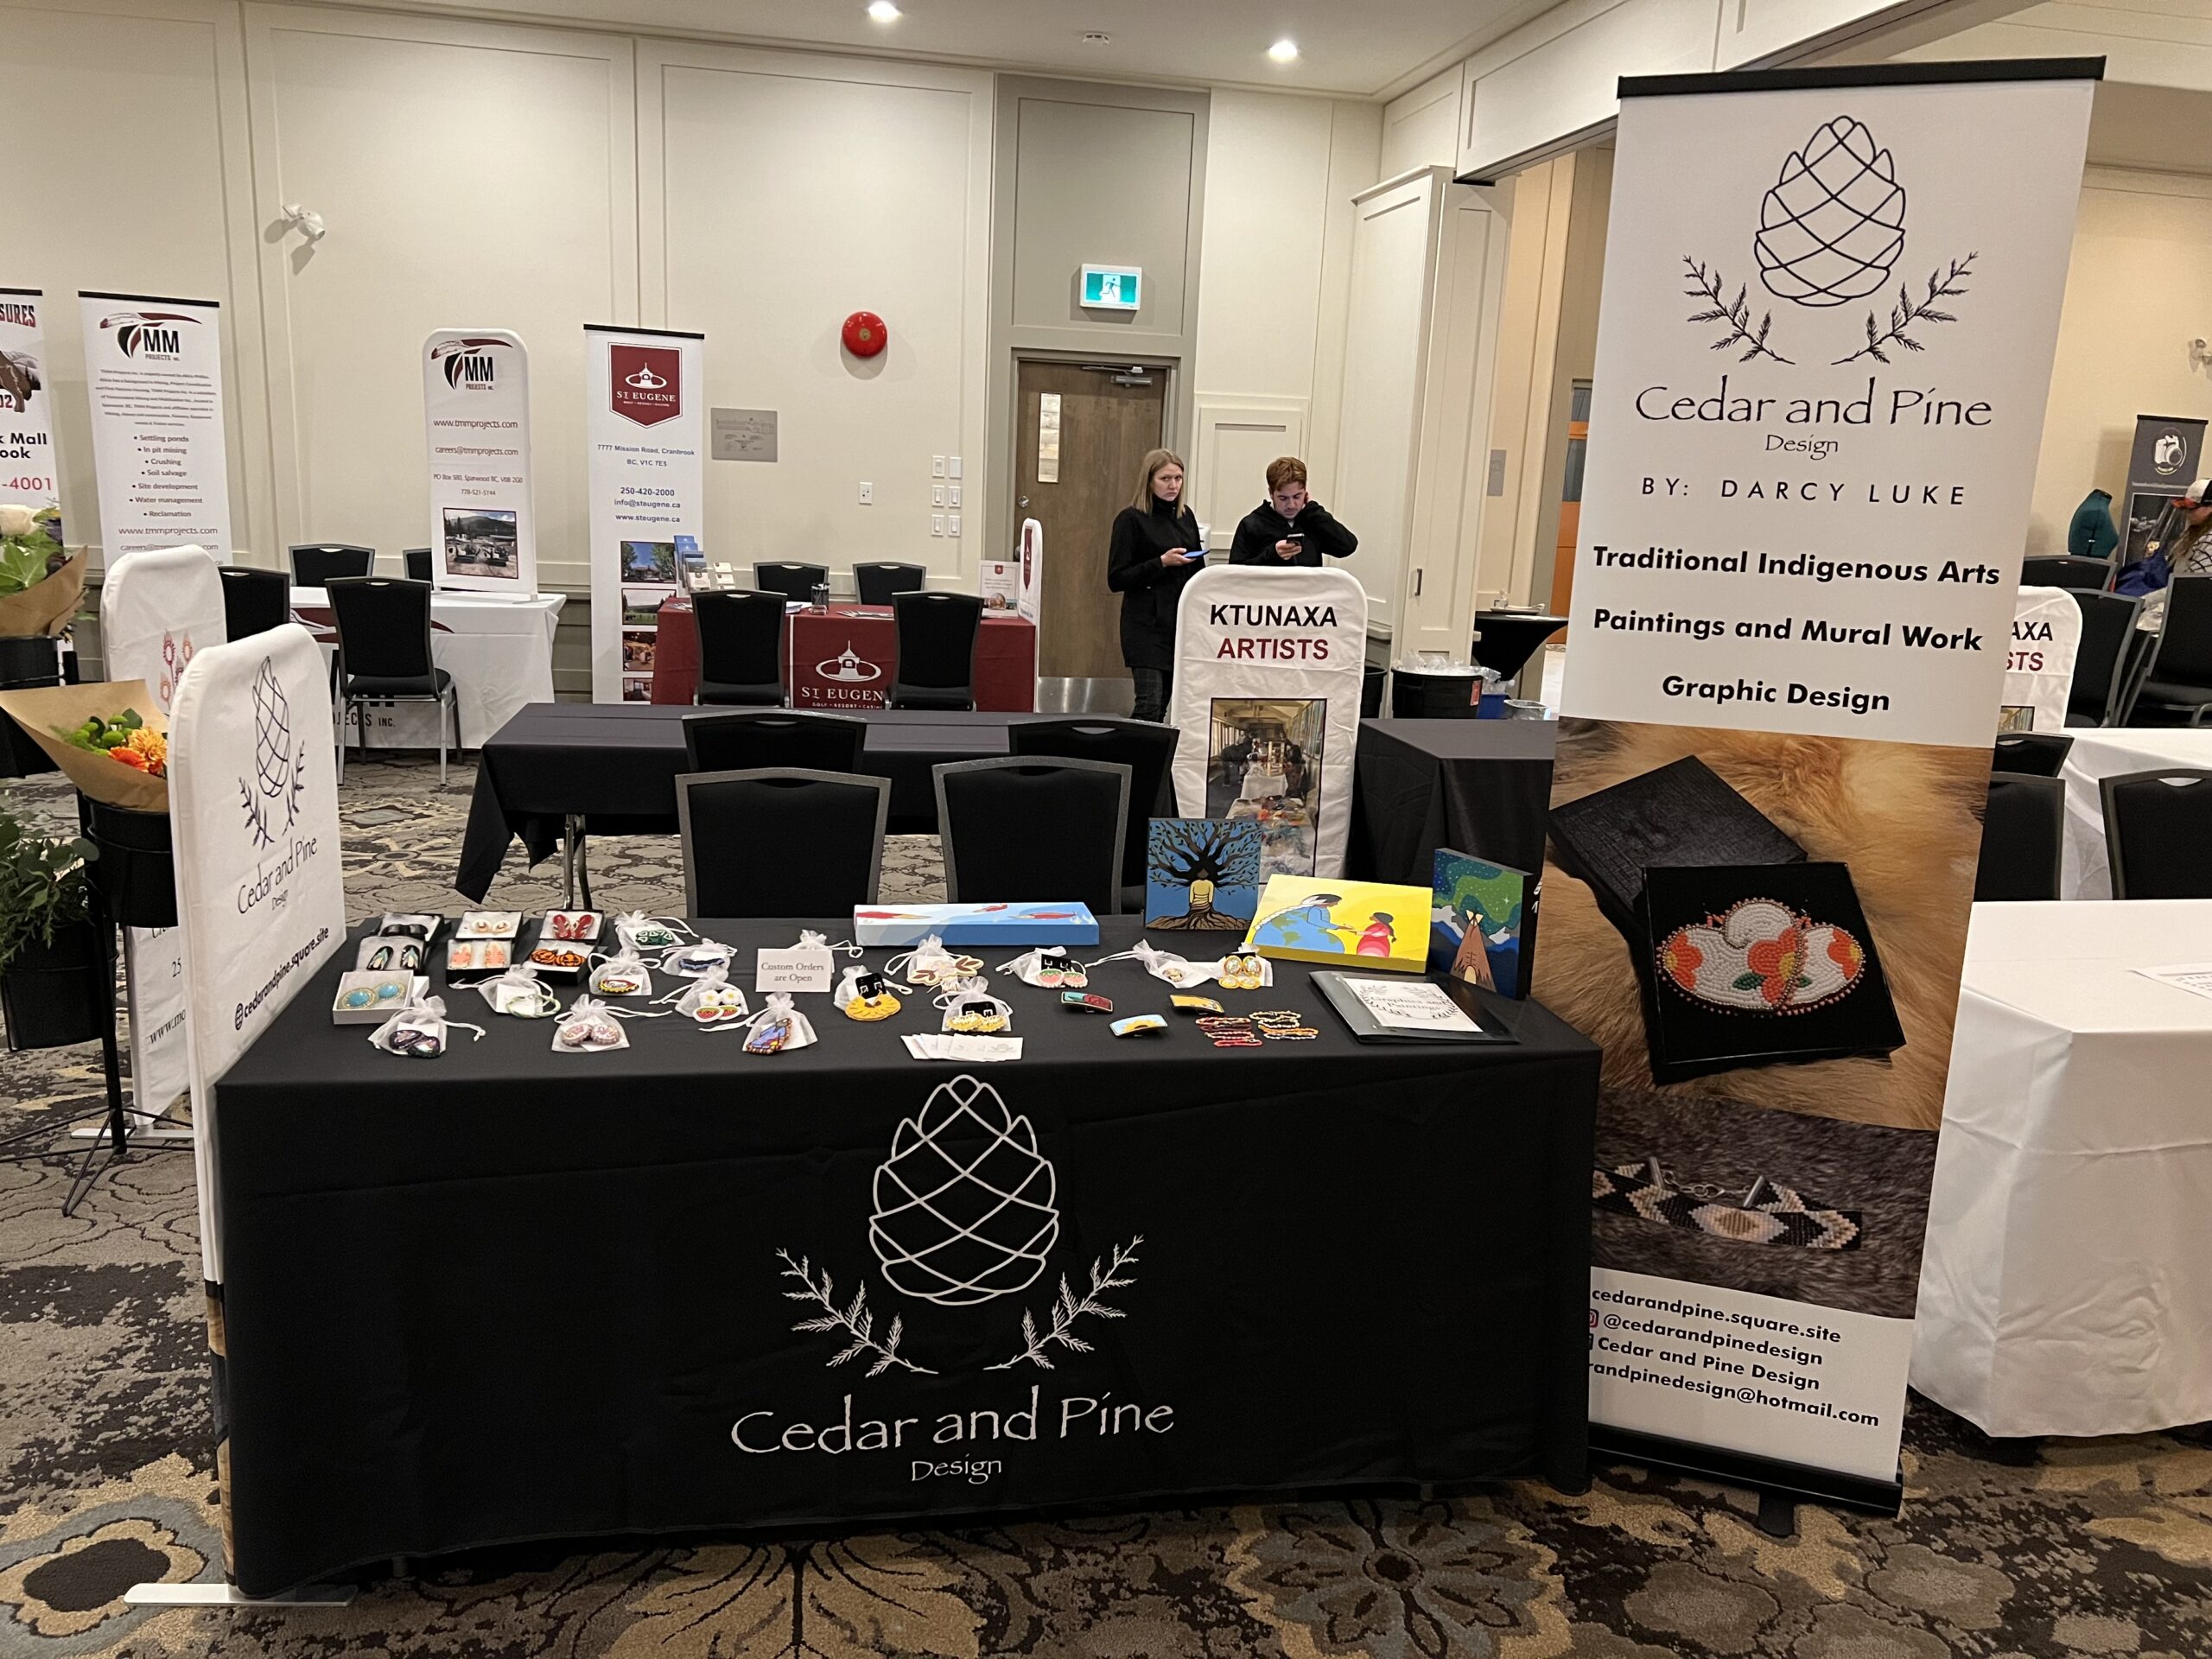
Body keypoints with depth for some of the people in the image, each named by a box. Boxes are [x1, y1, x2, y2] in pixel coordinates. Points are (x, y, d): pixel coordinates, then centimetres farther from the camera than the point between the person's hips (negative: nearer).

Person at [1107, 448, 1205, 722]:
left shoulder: (1186, 516, 13)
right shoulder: (1131, 519, -5)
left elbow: (1198, 571, 20)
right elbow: (1116, 579, -9)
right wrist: (1162, 562, -17)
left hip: (1182, 621, 6)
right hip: (1146, 624, -6)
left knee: (1164, 703, 7)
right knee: (1149, 704, -13)